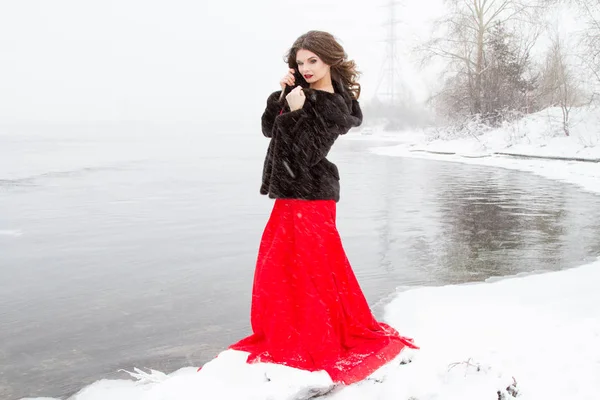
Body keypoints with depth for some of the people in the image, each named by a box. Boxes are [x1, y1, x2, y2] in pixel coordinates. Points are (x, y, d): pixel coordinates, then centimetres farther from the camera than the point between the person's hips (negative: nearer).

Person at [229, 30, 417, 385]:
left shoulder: (334, 107, -15)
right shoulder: (302, 91, 9)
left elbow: (308, 153, -22)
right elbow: (269, 129, 8)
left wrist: (294, 113, -25)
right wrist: (280, 97, -5)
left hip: (311, 196, -9)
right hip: (289, 193, 9)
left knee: (313, 270, -3)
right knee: (276, 268, 15)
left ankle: (328, 343, 13)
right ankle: (286, 338, 30)